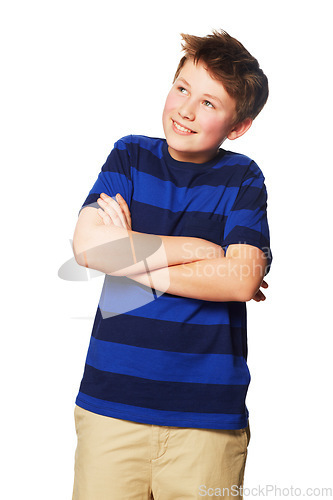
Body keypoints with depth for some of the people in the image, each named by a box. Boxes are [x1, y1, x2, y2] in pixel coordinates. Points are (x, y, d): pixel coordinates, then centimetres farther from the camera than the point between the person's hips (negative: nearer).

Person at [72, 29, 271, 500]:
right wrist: (204, 251, -10)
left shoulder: (242, 177, 1)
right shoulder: (130, 156, 5)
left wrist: (130, 258, -11)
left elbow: (242, 281, -13)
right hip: (112, 400, 2)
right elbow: (88, 245, -10)